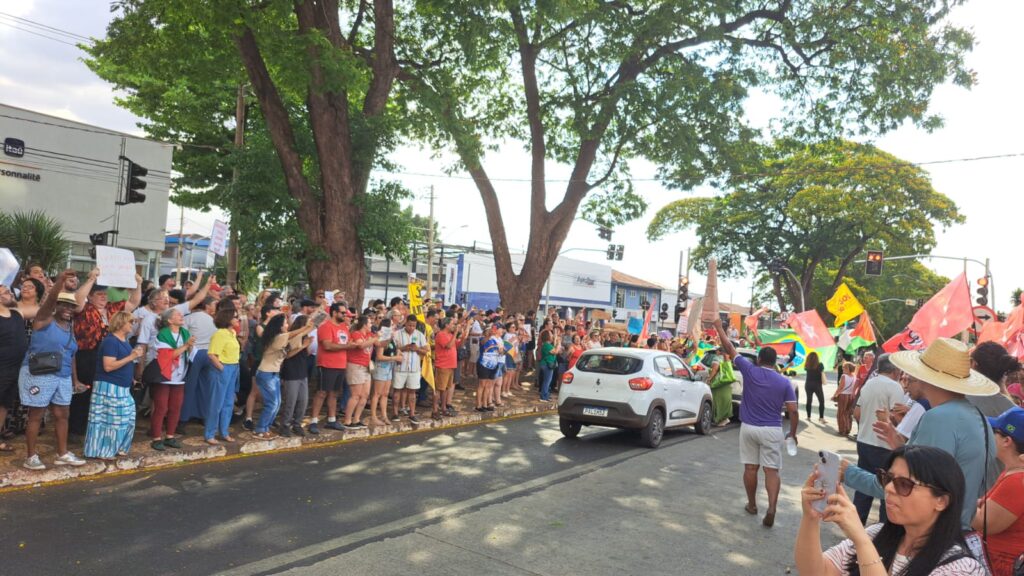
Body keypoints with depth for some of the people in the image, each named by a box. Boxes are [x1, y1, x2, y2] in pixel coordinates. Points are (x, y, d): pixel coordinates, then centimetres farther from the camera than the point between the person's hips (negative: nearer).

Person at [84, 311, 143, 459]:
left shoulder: (124, 340, 11)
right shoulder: (110, 341, -17)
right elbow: (108, 366, -24)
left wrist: (136, 356, 4)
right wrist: (131, 357, -23)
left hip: (122, 387, 10)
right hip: (109, 387, -10)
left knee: (126, 419, 13)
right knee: (109, 419, -4)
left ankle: (117, 448, 22)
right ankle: (102, 451, 5)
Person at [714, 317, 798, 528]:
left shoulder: (750, 371, -6)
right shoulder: (785, 382, -3)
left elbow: (730, 349, 0)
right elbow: (793, 411, -4)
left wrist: (719, 327, 10)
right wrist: (793, 432, 10)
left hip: (749, 428, 0)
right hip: (772, 430, 0)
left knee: (750, 467, 12)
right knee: (771, 470, 2)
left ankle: (752, 505, 25)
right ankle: (771, 507, -14)